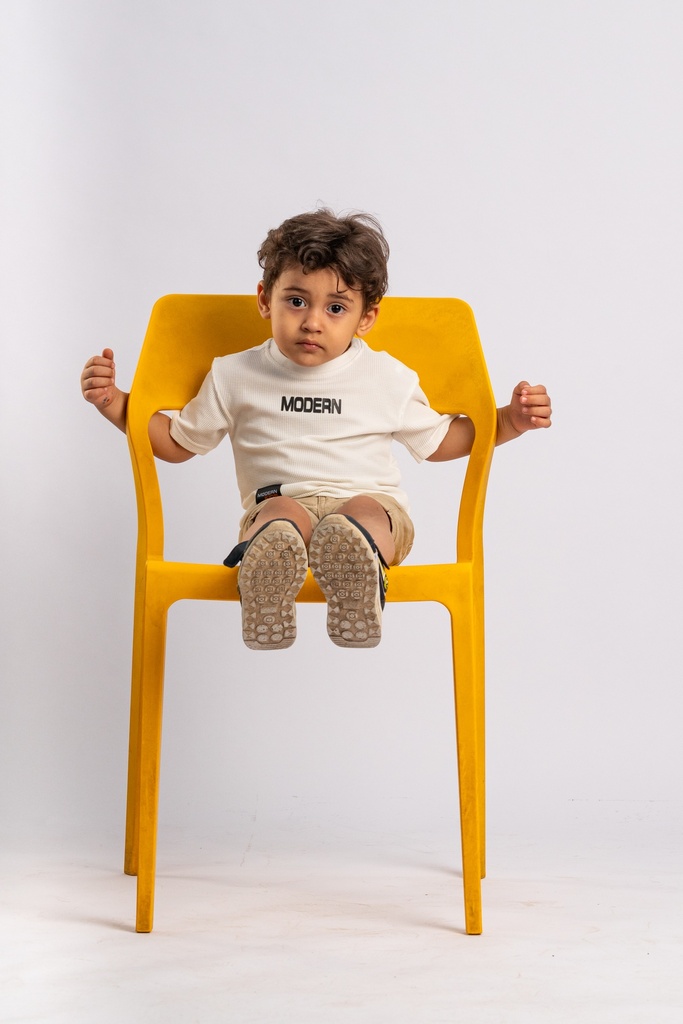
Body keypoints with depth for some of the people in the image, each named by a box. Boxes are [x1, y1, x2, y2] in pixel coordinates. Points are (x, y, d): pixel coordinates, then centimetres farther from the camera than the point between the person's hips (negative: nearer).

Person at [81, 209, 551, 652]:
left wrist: (509, 421, 12)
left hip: (371, 503, 0)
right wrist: (114, 402, 9)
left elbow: (438, 440, 25)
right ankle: (264, 611, -67)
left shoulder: (388, 377, 14)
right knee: (281, 514, -38)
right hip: (276, 504, 0)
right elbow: (178, 441, 22)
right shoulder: (236, 376, 13)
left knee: (363, 513, -37)